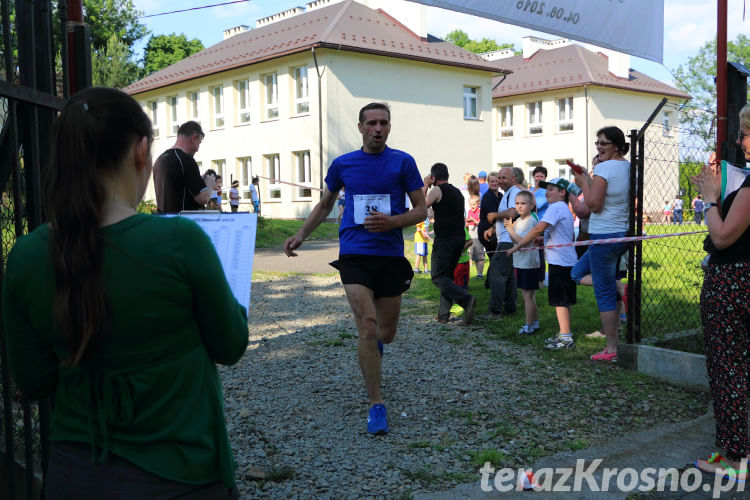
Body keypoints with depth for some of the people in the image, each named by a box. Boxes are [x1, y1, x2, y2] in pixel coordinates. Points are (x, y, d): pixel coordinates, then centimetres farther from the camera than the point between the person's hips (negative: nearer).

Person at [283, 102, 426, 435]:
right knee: (367, 327, -14)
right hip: (354, 254, -1)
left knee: (385, 334, 10)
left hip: (391, 255, 1)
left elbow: (421, 210, 3)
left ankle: (371, 345, 49)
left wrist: (392, 222, -16)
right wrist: (301, 236, 12)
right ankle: (376, 404, -3)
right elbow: (325, 205, 21)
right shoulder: (342, 164, 6)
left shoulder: (403, 162, 2)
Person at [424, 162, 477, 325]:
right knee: (447, 276, 14)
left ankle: (466, 299, -22)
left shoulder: (437, 190, -7)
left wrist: (425, 186, 3)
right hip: (460, 237, 8)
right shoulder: (457, 191, 18)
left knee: (438, 277, -5)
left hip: (444, 239, -8)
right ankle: (443, 314, 12)